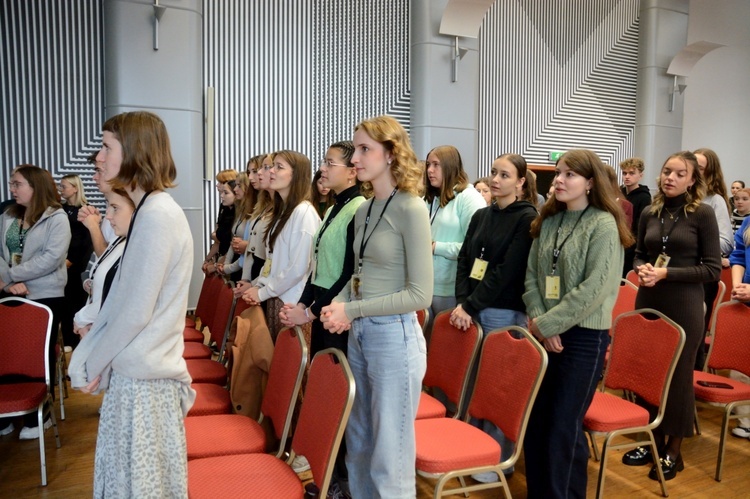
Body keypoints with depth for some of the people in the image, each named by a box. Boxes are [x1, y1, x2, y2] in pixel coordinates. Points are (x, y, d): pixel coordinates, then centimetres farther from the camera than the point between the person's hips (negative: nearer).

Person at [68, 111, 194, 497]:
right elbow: (119, 300, 11)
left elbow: (136, 311, -20)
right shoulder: (148, 210, 9)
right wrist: (86, 358, 8)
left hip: (144, 375, -8)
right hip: (135, 367, 9)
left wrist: (92, 364, -6)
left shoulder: (157, 215, -21)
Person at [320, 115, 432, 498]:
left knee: (389, 453, 7)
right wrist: (337, 306, -5)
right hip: (359, 335, 7)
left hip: (394, 336, -7)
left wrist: (352, 310, -15)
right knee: (358, 444, 20)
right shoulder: (363, 210, 8)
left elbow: (420, 294, -17)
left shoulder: (411, 209, -14)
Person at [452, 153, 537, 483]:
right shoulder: (481, 216, 12)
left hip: (504, 313, -6)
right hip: (473, 309, 6)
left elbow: (507, 272, -15)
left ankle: (499, 459, 21)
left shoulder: (527, 218, -8)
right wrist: (462, 303, -7)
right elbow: (464, 261, 7)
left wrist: (471, 305, -16)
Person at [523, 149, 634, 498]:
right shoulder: (548, 221, 9)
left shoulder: (603, 224, -10)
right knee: (534, 420, 11)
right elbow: (531, 275, 6)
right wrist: (538, 320, -8)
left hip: (584, 336, -6)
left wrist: (547, 324, -16)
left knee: (564, 428, 2)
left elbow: (594, 288, -18)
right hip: (544, 334, 6)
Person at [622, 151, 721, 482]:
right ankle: (654, 441, 29)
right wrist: (642, 269, -7)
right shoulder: (649, 214, 6)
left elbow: (713, 269, -9)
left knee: (678, 375, 6)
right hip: (648, 302, 4)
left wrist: (667, 274, -18)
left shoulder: (703, 214, -6)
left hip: (683, 307, -4)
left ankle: (673, 451, 22)